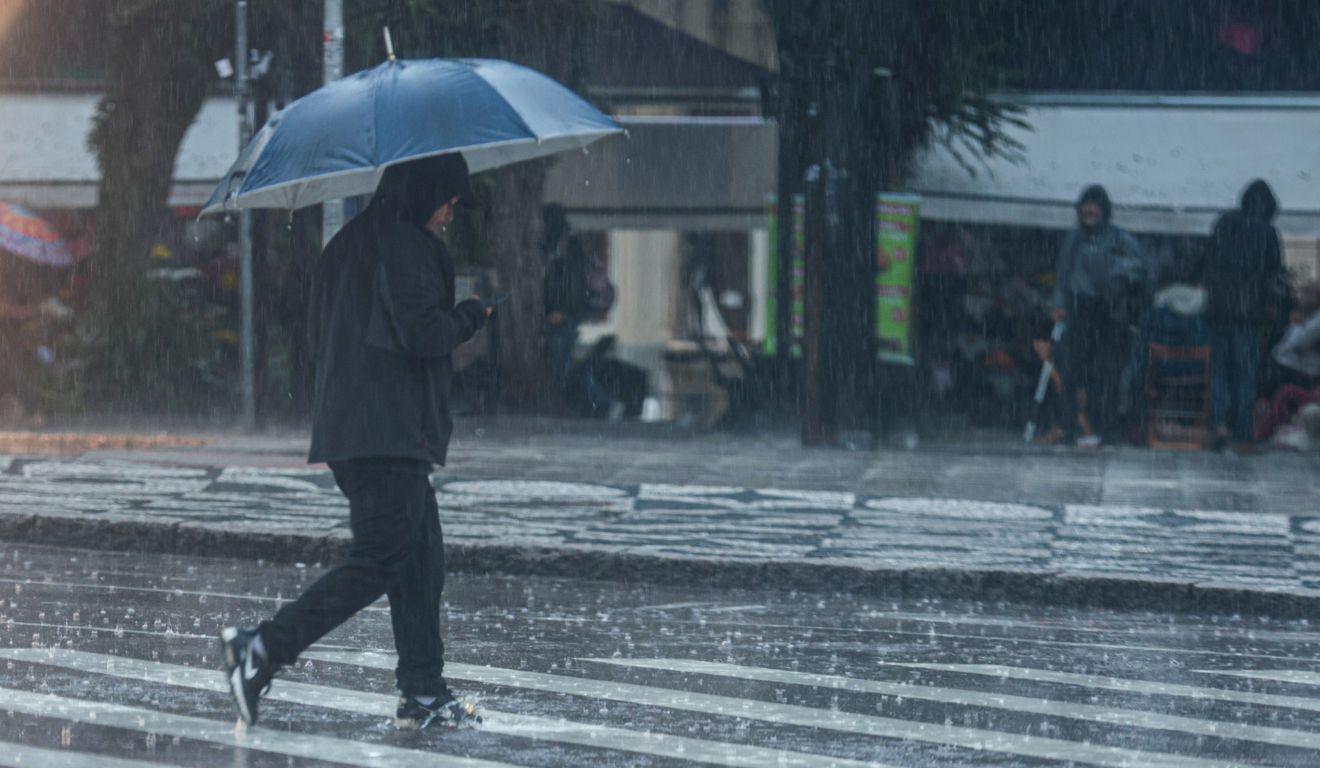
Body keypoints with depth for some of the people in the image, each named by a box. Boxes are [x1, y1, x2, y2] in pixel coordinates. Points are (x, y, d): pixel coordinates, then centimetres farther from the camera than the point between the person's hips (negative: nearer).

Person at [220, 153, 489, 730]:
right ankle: (263, 649, -12)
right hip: (389, 431, -10)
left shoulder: (347, 244, 18)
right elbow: (422, 335, -18)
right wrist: (468, 318, 0)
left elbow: (317, 337, 23)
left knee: (422, 557, 11)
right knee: (379, 560, -9)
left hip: (343, 424, 10)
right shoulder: (406, 246, -11)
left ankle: (423, 693, 9)